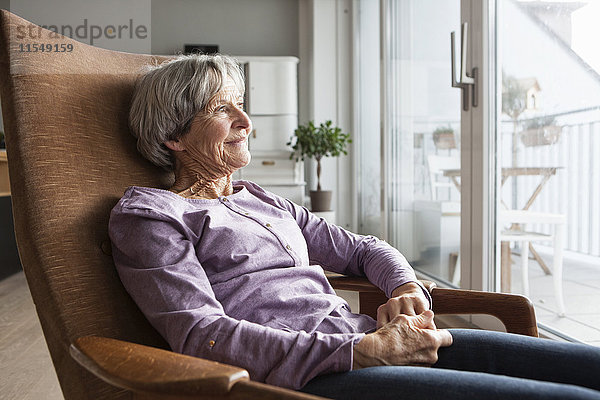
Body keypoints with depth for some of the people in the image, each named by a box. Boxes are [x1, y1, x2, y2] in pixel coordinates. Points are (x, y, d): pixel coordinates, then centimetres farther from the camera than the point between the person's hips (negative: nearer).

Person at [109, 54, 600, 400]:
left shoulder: (267, 203, 23)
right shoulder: (146, 214, 3)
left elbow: (364, 249, 28)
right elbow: (201, 336, -12)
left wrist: (407, 287, 3)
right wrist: (363, 352, -18)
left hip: (363, 339, 7)